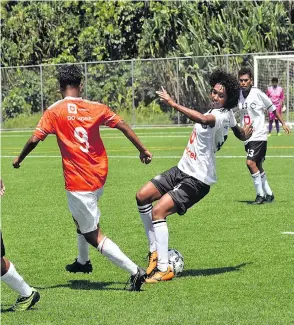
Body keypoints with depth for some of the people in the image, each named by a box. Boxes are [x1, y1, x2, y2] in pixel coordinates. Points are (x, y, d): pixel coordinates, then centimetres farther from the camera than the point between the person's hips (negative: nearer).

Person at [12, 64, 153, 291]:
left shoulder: (54, 111, -9)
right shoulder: (96, 108, 0)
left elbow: (35, 139, -11)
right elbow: (123, 127, 2)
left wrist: (19, 159, 7)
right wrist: (143, 151, 12)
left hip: (78, 182, -6)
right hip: (99, 177, 6)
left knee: (92, 235, 0)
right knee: (81, 216, 34)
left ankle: (134, 271, -9)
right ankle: (83, 261, 45)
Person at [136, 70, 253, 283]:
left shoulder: (222, 116, -21)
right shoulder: (227, 115, 8)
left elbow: (203, 119, -45)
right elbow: (242, 135, 26)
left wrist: (173, 104, -49)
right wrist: (245, 132, 51)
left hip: (197, 180, -10)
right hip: (183, 169, 10)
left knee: (158, 211, -21)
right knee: (143, 196, 7)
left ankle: (164, 269, -16)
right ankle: (155, 250, 15)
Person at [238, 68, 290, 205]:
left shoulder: (257, 93, -11)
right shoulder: (238, 94, 3)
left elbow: (272, 108, -1)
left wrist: (283, 123, 2)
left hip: (258, 135, -6)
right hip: (247, 137, 6)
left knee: (251, 162, -20)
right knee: (258, 167, 12)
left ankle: (260, 195, -11)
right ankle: (269, 194, 24)